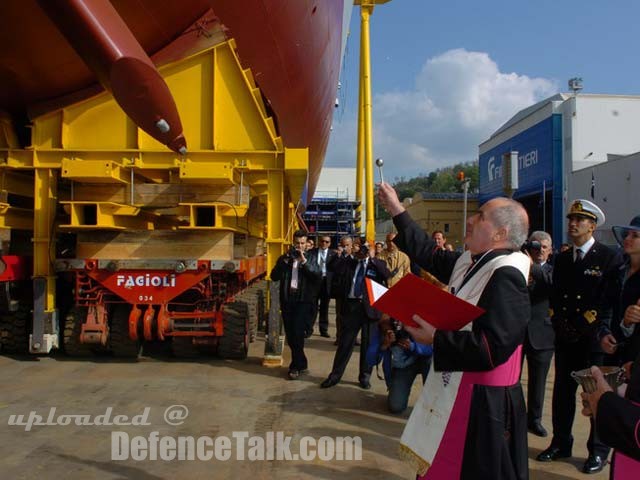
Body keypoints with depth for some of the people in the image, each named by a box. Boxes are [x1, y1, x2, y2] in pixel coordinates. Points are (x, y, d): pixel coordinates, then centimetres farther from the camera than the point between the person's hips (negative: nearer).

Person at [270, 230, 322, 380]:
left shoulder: (311, 257, 3)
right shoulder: (284, 258, 11)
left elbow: (318, 276, -12)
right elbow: (274, 276, 1)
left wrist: (304, 261, -18)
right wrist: (284, 261, -10)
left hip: (304, 300, -4)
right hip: (287, 300, 4)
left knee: (297, 333, -11)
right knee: (290, 335, 9)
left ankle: (296, 367, 3)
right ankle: (302, 364, 25)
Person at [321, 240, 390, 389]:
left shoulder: (377, 264, 5)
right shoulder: (350, 263, 9)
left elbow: (387, 275, -14)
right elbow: (333, 267, -3)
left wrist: (373, 258, -15)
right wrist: (349, 254, -9)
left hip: (370, 307, -1)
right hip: (351, 305, 1)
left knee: (368, 343, 9)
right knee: (345, 342, 7)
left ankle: (364, 377, 24)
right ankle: (335, 375, 18)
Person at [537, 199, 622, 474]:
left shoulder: (609, 258, -5)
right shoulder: (562, 259, 13)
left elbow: (609, 299, -10)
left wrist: (584, 327, -12)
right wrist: (560, 324, -1)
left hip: (594, 337, -5)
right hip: (565, 338, 5)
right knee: (562, 392, 11)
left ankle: (598, 451, 18)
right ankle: (561, 444, 24)